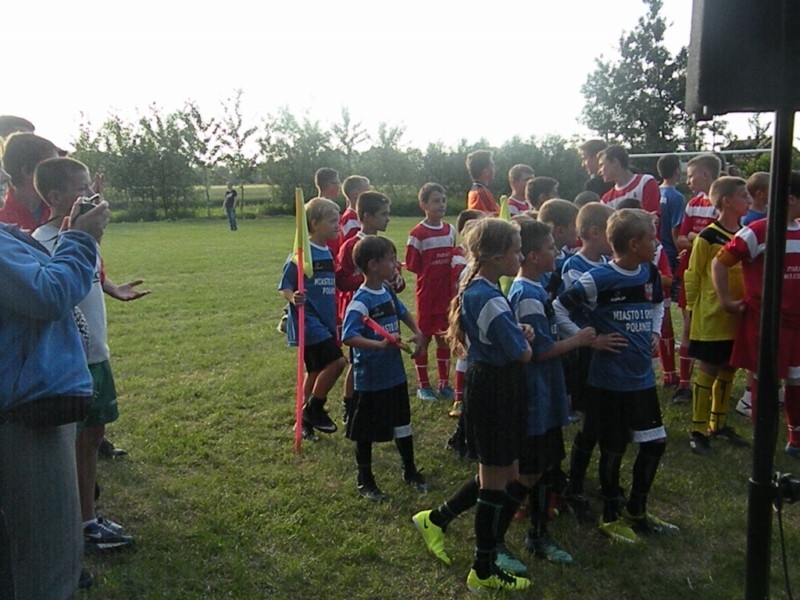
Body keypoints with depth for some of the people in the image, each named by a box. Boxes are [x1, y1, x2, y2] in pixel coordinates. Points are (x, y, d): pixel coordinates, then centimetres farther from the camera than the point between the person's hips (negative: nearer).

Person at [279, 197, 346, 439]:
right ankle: (314, 410, 5)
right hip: (308, 321, -8)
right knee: (335, 361, -14)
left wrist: (334, 324, 24)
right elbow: (284, 286, -13)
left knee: (316, 371, 13)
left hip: (324, 321, 8)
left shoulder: (328, 253, 10)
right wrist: (293, 297, -33)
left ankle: (306, 421, 26)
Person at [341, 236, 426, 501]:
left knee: (402, 424, 21)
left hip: (395, 373, 8)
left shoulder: (387, 291, 2)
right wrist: (380, 344, -42)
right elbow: (348, 336, -32)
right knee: (366, 432, 10)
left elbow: (402, 312, 22)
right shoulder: (361, 301, -22)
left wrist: (416, 333, 8)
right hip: (370, 379, -7)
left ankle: (410, 471, 39)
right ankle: (365, 481, 28)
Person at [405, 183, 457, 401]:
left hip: (447, 293, 5)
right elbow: (412, 265, -9)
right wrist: (431, 273, -10)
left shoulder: (450, 230, 7)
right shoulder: (418, 234, -12)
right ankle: (423, 385, 17)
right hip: (427, 293, -5)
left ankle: (444, 384, 23)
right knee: (423, 338, 5)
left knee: (444, 338, 12)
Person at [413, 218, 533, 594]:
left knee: (501, 474, 21)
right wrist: (525, 337, 3)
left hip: (487, 384, 9)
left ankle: (436, 519, 32)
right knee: (496, 481, 6)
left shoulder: (475, 289, 7)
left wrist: (519, 333, -4)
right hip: (495, 391, -9)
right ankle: (484, 572, 24)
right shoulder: (490, 299, -23)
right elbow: (523, 353, -19)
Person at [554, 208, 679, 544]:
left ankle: (636, 511, 31)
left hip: (642, 375, 7)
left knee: (655, 442, 12)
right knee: (614, 448, 6)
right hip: (610, 378, -7)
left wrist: (655, 333, 9)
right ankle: (611, 516, 26)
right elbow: (558, 309, -16)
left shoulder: (650, 273, 3)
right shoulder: (599, 279, -17)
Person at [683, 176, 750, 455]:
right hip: (711, 318, -6)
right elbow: (692, 277, -8)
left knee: (728, 370, 15)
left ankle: (719, 424, 30)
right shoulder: (708, 238, -12)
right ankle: (698, 430, 13)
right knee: (707, 371, 2)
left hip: (737, 318, 6)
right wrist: (692, 311, -6)